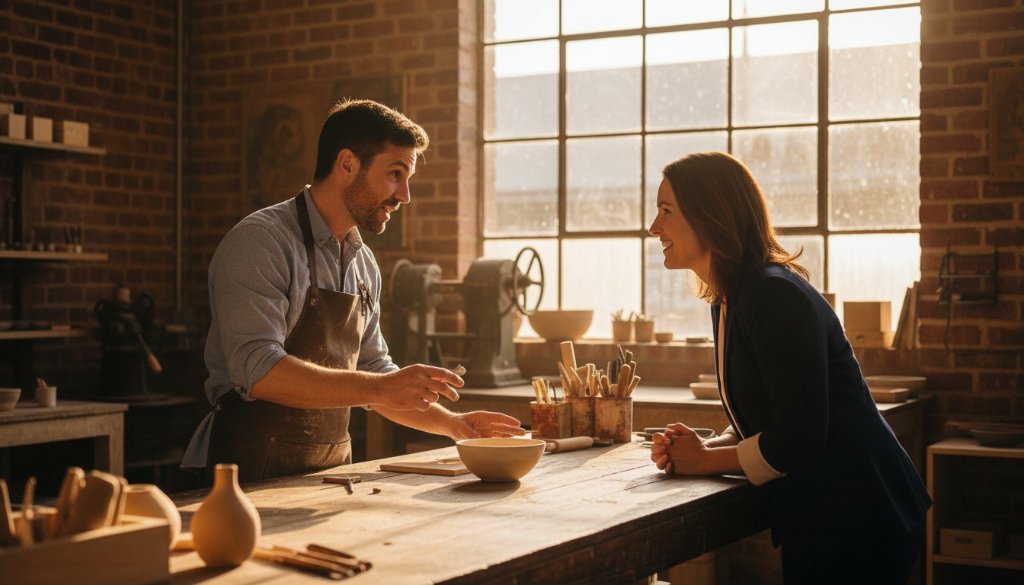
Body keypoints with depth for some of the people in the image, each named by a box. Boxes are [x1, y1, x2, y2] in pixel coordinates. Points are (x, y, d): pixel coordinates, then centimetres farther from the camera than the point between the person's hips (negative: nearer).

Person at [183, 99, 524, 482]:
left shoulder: (364, 264, 13)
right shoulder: (259, 242, -10)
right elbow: (257, 371, -21)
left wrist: (452, 424, 15)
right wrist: (379, 389, -25)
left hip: (332, 465, 6)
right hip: (255, 472, -6)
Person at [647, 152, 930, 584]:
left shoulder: (776, 297, -21)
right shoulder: (727, 302, 9)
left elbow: (797, 438, -24)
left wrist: (705, 460, -11)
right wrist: (704, 448, -4)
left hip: (855, 523, -9)